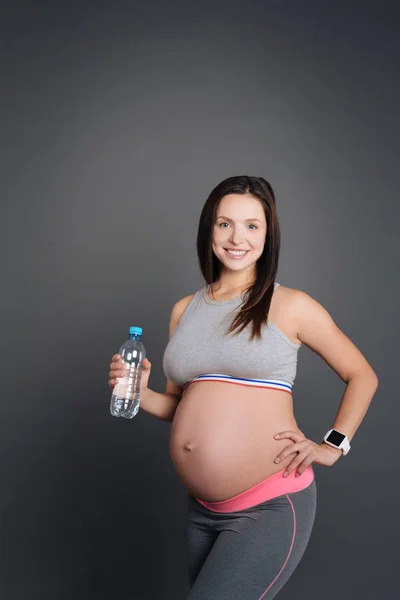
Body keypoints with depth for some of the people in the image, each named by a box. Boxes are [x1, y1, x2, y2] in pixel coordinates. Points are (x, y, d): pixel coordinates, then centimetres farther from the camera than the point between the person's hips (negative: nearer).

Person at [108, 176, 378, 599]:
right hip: (202, 510, 6)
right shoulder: (184, 310, 9)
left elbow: (362, 377, 5)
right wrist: (142, 396, -2)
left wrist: (333, 445, -5)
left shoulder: (291, 306, -4)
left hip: (270, 508, -5)